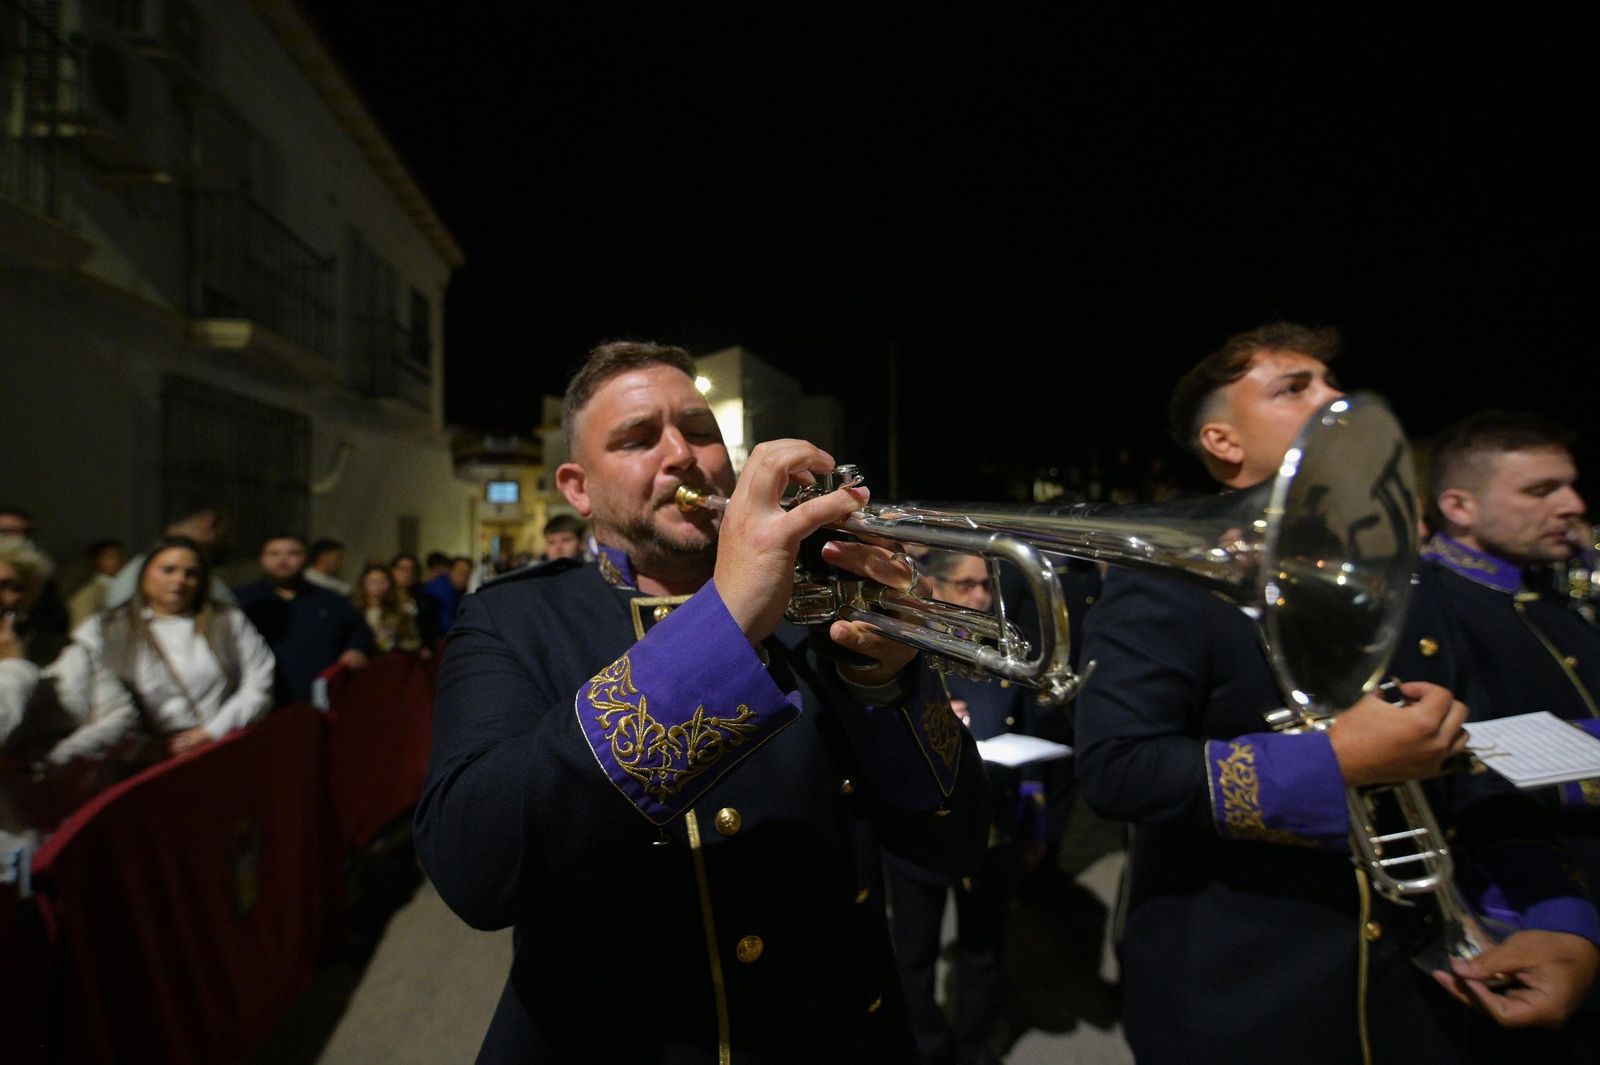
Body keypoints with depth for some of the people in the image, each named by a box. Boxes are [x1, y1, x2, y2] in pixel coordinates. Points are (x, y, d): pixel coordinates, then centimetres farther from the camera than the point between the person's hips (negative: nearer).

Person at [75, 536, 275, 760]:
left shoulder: (228, 621, 14)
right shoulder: (102, 630, 11)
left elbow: (259, 684, 6)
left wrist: (213, 732, -6)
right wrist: (141, 747, -9)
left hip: (225, 748, 1)